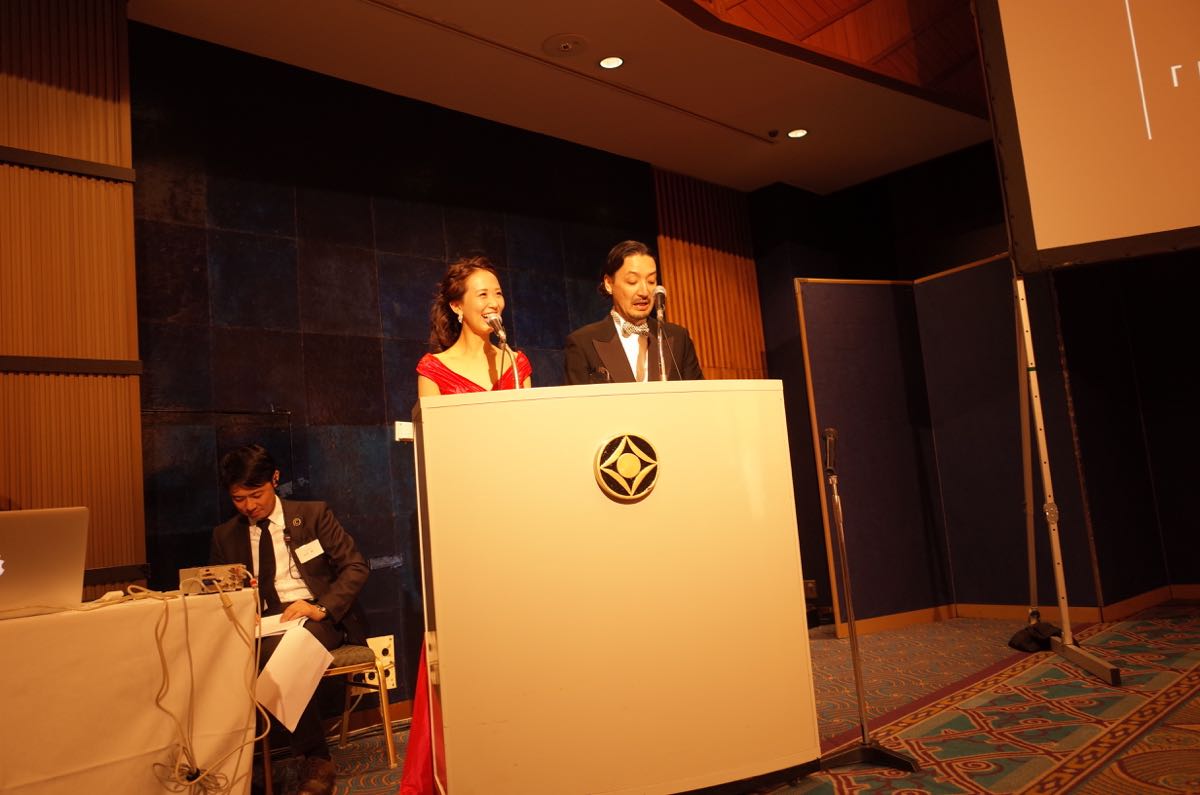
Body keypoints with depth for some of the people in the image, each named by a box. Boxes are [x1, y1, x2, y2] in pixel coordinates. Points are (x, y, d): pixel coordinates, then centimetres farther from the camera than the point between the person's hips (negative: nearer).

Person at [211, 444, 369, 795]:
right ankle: (315, 756, -24)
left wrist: (322, 608, -16)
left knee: (278, 649, -35)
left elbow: (356, 566, 0)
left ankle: (316, 762, -20)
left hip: (319, 617, -3)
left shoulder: (314, 514, 4)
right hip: (262, 624, 3)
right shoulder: (225, 536, 14)